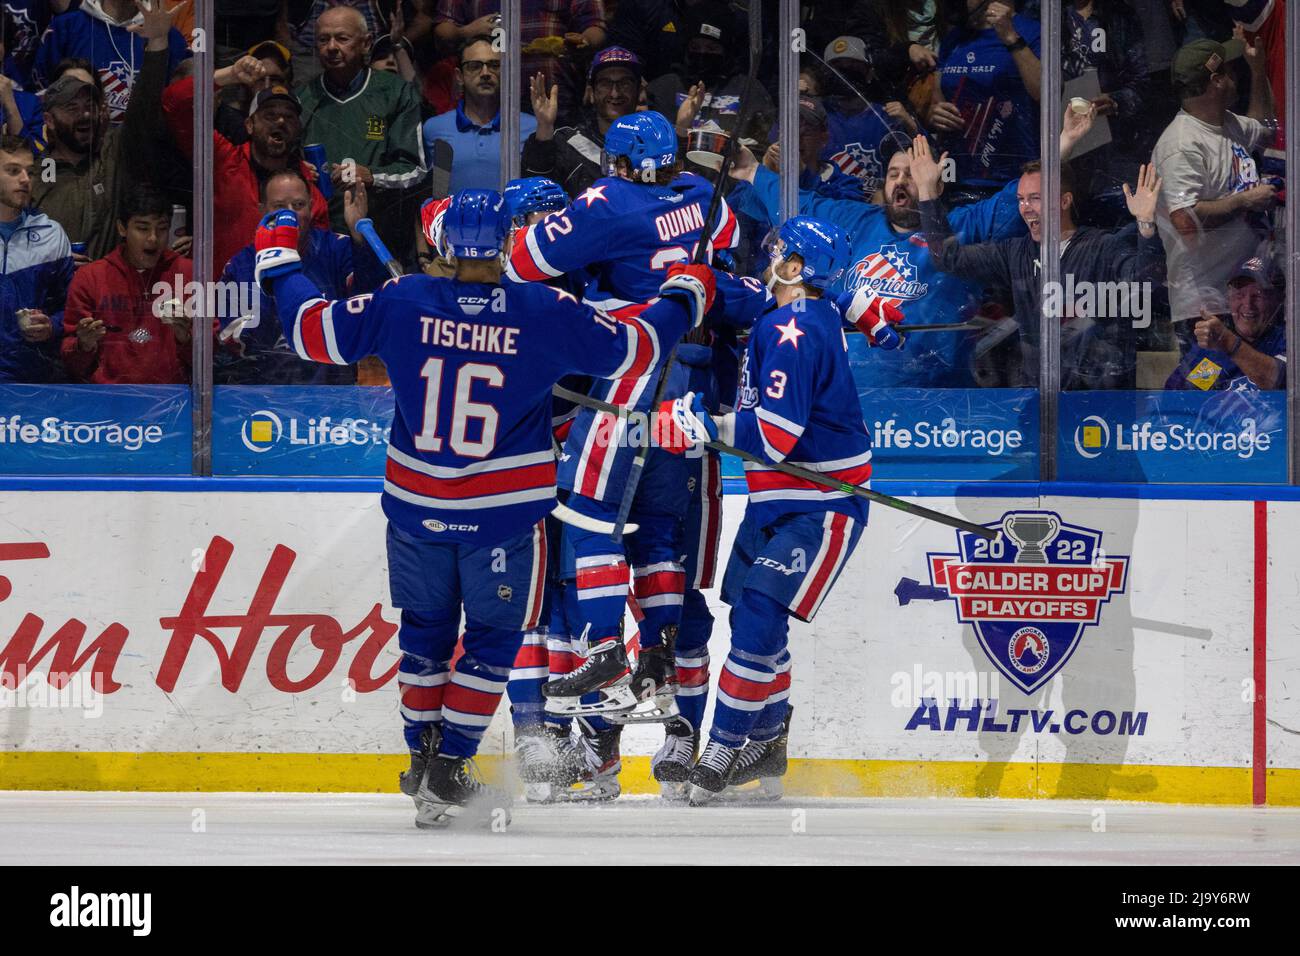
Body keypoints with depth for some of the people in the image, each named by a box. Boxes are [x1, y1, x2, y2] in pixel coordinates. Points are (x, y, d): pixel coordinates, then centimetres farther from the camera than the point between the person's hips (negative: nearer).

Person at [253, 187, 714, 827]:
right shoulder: (546, 312, -11)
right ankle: (449, 769, 5)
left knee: (426, 629, 20)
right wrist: (685, 294, 17)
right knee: (493, 636, 12)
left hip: (416, 508, 2)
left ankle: (423, 759, 22)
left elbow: (317, 334, 0)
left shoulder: (402, 302, -8)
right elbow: (628, 347, -1)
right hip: (503, 513, -2)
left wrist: (277, 258, 16)